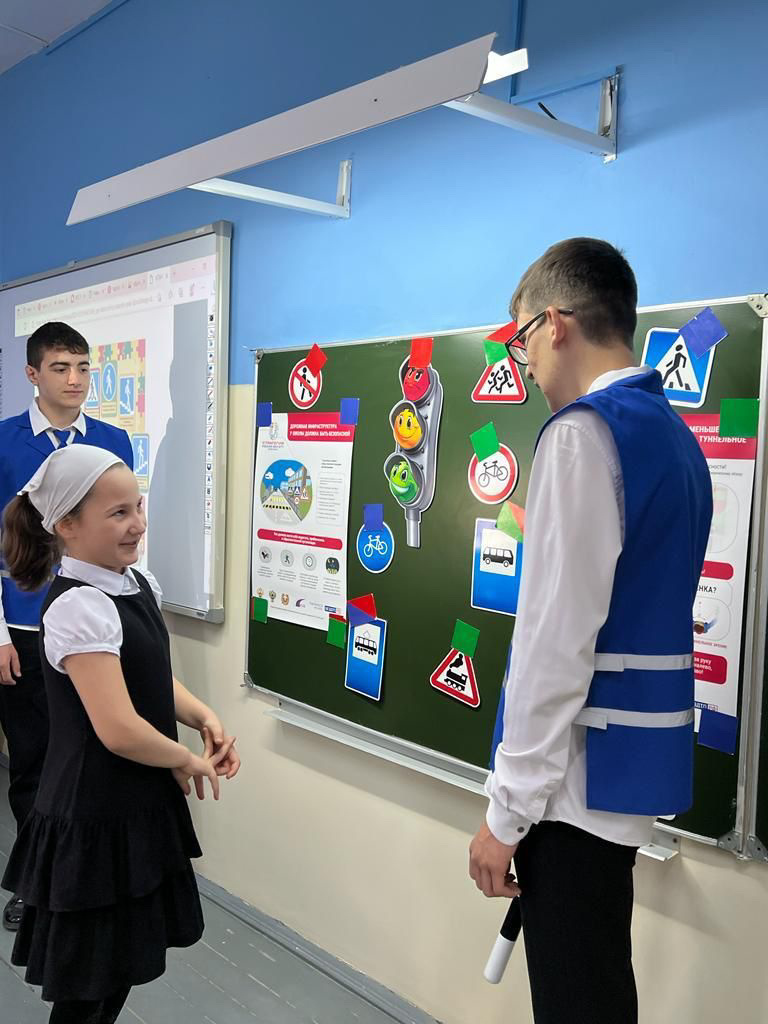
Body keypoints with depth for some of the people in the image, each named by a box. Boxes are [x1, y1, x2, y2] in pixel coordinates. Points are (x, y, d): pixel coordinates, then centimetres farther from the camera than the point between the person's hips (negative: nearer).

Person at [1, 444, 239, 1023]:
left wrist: (205, 719, -3)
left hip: (139, 805, 8)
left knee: (123, 964, 22)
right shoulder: (79, 607, -24)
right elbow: (118, 729, -28)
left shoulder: (139, 584, 3)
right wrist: (189, 761, -12)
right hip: (97, 823, -8)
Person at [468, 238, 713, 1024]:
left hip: (584, 766, -9)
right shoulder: (675, 436, 11)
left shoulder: (583, 431, -17)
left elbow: (557, 637, -22)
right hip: (634, 752, 9)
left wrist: (507, 807, -14)